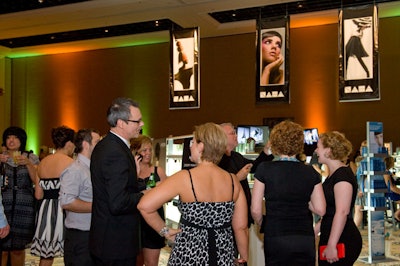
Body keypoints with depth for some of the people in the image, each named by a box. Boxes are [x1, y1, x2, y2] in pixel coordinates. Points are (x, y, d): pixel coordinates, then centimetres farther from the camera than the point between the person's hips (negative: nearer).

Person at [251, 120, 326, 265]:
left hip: (275, 238, -2)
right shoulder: (310, 171, 0)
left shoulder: (265, 169, -7)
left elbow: (255, 210, -7)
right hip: (305, 239, 2)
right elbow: (320, 209, -1)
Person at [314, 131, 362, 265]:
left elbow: (342, 212, -23)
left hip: (343, 241, -9)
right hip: (329, 238, 9)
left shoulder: (343, 174, -15)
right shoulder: (333, 175, 15)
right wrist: (314, 231, 21)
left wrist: (331, 245, -25)